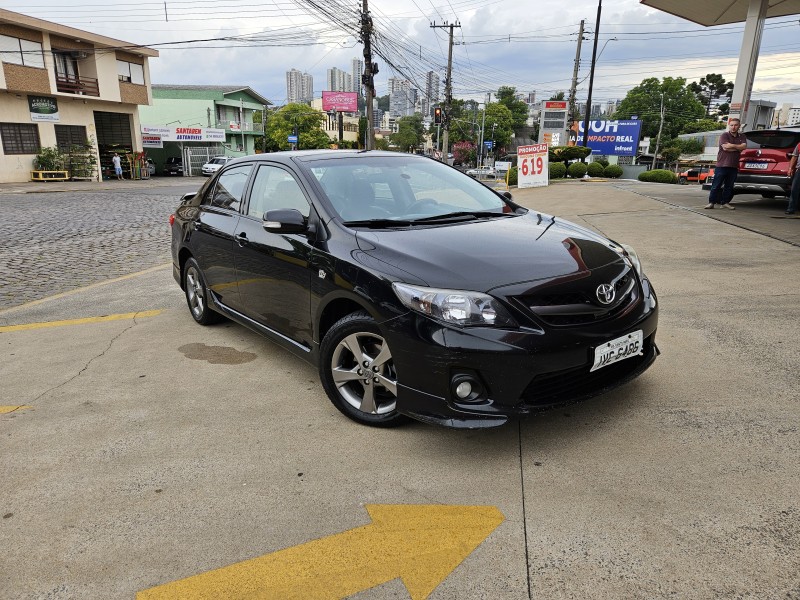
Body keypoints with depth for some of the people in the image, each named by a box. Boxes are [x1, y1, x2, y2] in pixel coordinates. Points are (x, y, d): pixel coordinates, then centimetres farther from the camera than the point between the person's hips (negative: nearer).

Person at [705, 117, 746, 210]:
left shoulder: (742, 137, 15)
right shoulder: (724, 136, -1)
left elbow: (744, 146, -1)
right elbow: (725, 147, -15)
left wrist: (732, 145, -10)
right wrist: (738, 148, -5)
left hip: (734, 166, 4)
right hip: (722, 165, -4)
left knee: (729, 186, 7)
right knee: (716, 185, -4)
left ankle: (725, 202, 13)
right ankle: (711, 202, 0)